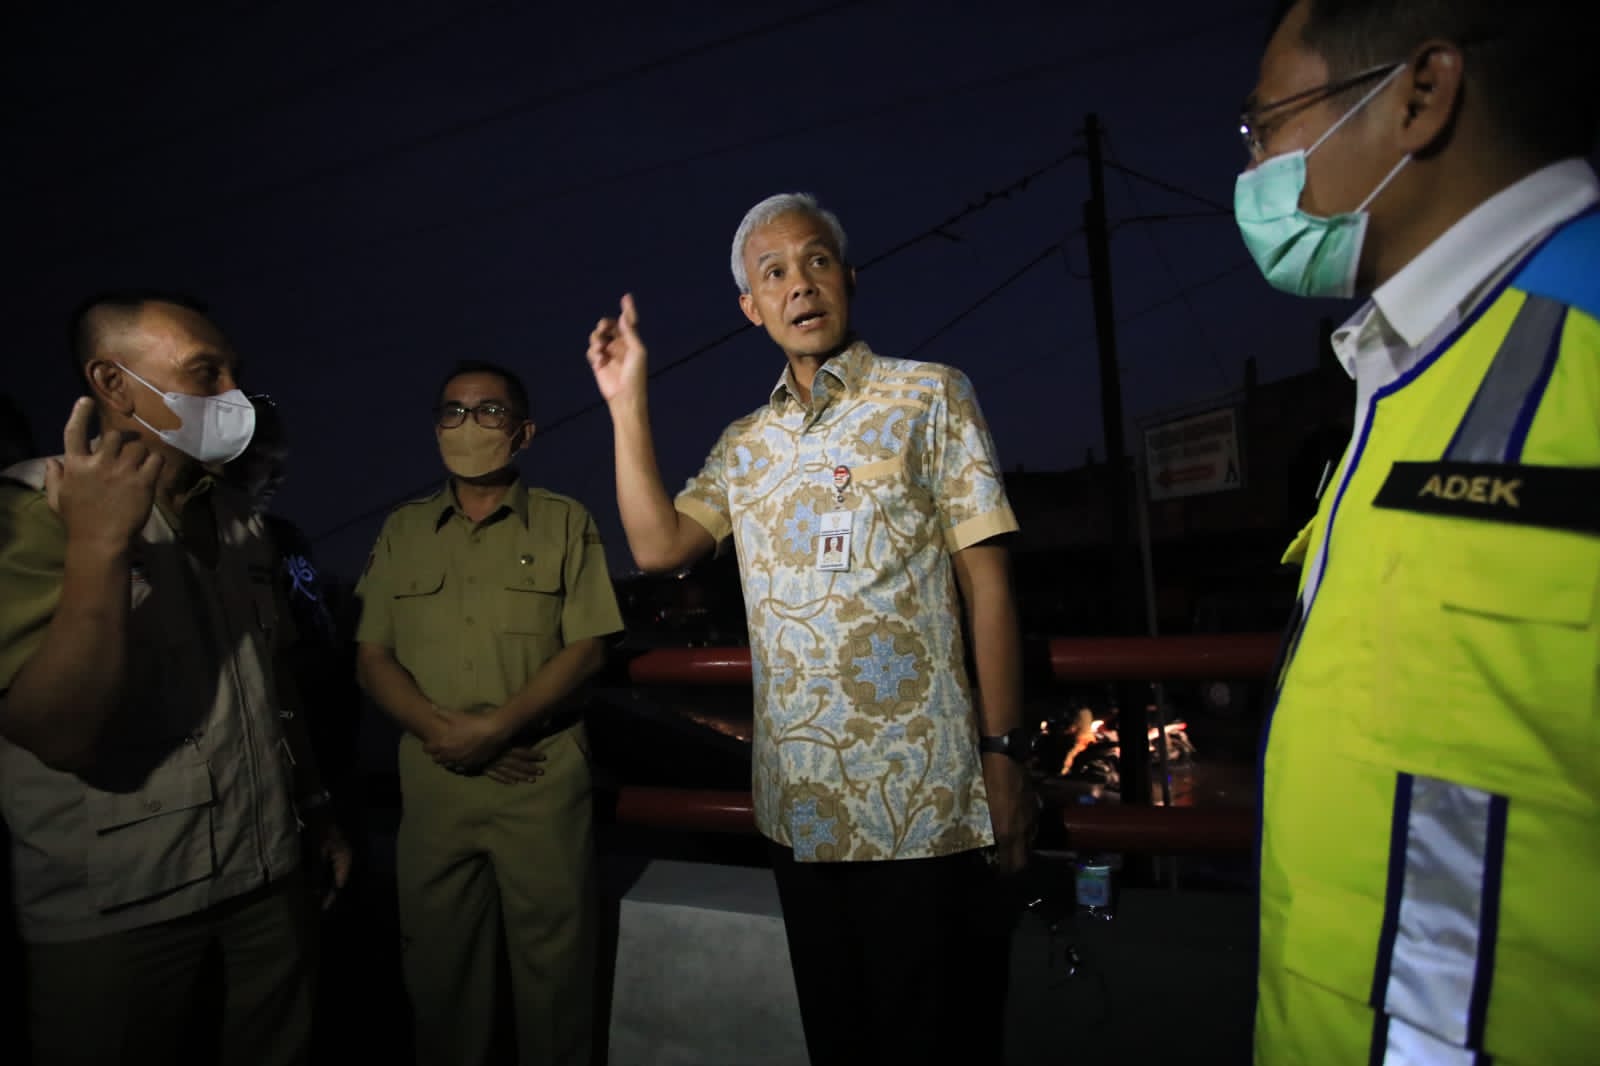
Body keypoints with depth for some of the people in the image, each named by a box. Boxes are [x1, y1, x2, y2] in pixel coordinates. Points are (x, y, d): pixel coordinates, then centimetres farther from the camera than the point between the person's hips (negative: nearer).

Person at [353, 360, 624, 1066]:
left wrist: (496, 725, -15)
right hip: (431, 776, 3)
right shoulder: (402, 531, 11)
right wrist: (441, 729, -10)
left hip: (542, 775, -3)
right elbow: (372, 656, 7)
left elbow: (586, 649, -4)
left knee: (552, 961, 5)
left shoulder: (565, 523, 2)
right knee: (437, 961, 14)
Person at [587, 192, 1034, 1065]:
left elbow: (987, 581, -6)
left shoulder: (929, 396, -1)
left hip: (920, 801, -4)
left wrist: (1004, 754, -10)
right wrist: (627, 405, 0)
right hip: (797, 804, 5)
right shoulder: (744, 445, 12)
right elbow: (656, 544, 0)